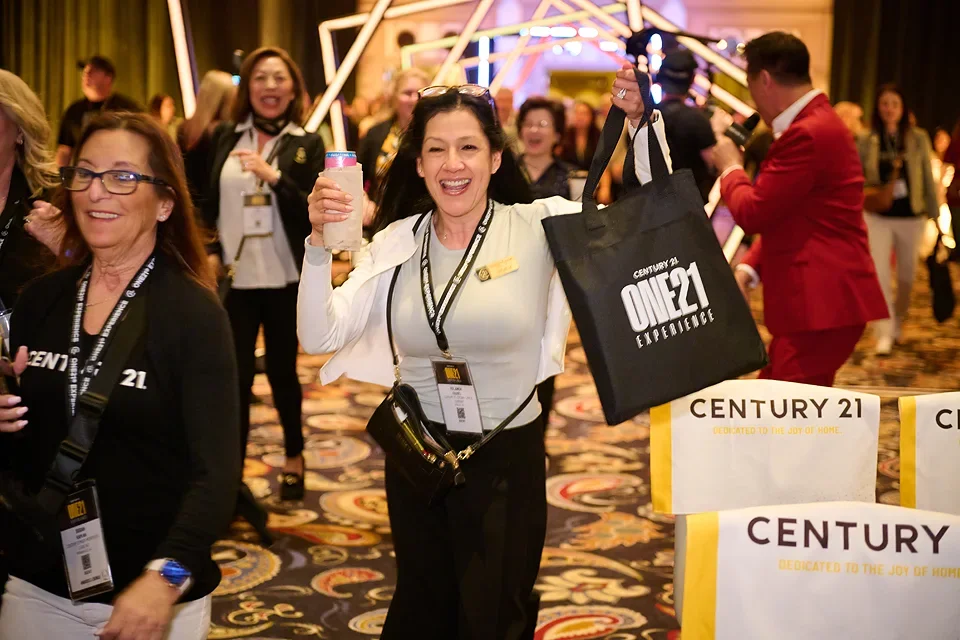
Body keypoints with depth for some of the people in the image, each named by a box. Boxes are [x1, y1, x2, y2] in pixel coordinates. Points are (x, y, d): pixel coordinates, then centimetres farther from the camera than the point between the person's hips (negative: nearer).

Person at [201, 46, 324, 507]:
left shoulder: (307, 144, -1)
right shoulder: (224, 137, 5)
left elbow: (314, 213, -10)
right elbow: (207, 203, 8)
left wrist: (274, 176, -21)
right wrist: (208, 253, -3)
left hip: (284, 279, -1)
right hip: (234, 277, 1)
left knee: (281, 370, 13)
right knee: (235, 376, 1)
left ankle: (294, 456, 34)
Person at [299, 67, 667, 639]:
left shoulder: (539, 225, -11)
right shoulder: (397, 240, -4)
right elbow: (321, 336, -10)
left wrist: (641, 122, -30)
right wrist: (320, 244, -23)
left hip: (507, 460, -3)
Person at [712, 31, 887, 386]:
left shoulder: (807, 134, -19)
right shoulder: (818, 123, 17)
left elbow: (752, 213, -17)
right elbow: (779, 216, 21)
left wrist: (730, 167, 2)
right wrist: (748, 268, 8)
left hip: (821, 303, -11)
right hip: (822, 298, 11)